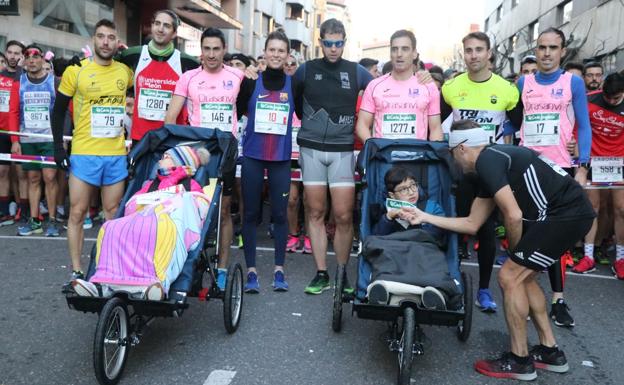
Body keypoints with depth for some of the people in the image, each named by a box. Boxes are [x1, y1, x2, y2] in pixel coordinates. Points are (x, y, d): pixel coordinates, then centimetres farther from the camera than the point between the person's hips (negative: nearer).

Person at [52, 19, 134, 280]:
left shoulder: (125, 71, 5)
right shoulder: (76, 70, -2)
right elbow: (59, 110, 3)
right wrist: (58, 146, -3)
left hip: (116, 155, 3)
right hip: (83, 154, -2)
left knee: (113, 215, 8)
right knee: (77, 213, 2)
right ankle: (76, 271, 12)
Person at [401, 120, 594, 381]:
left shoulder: (487, 160, -11)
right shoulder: (494, 160, 18)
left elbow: (513, 215, -18)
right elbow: (472, 224, 20)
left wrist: (514, 251, 2)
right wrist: (424, 217, 23)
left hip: (566, 214, -10)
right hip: (571, 212, 10)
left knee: (509, 277, -3)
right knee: (523, 277, 18)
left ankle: (520, 362, 10)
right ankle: (550, 352, 28)